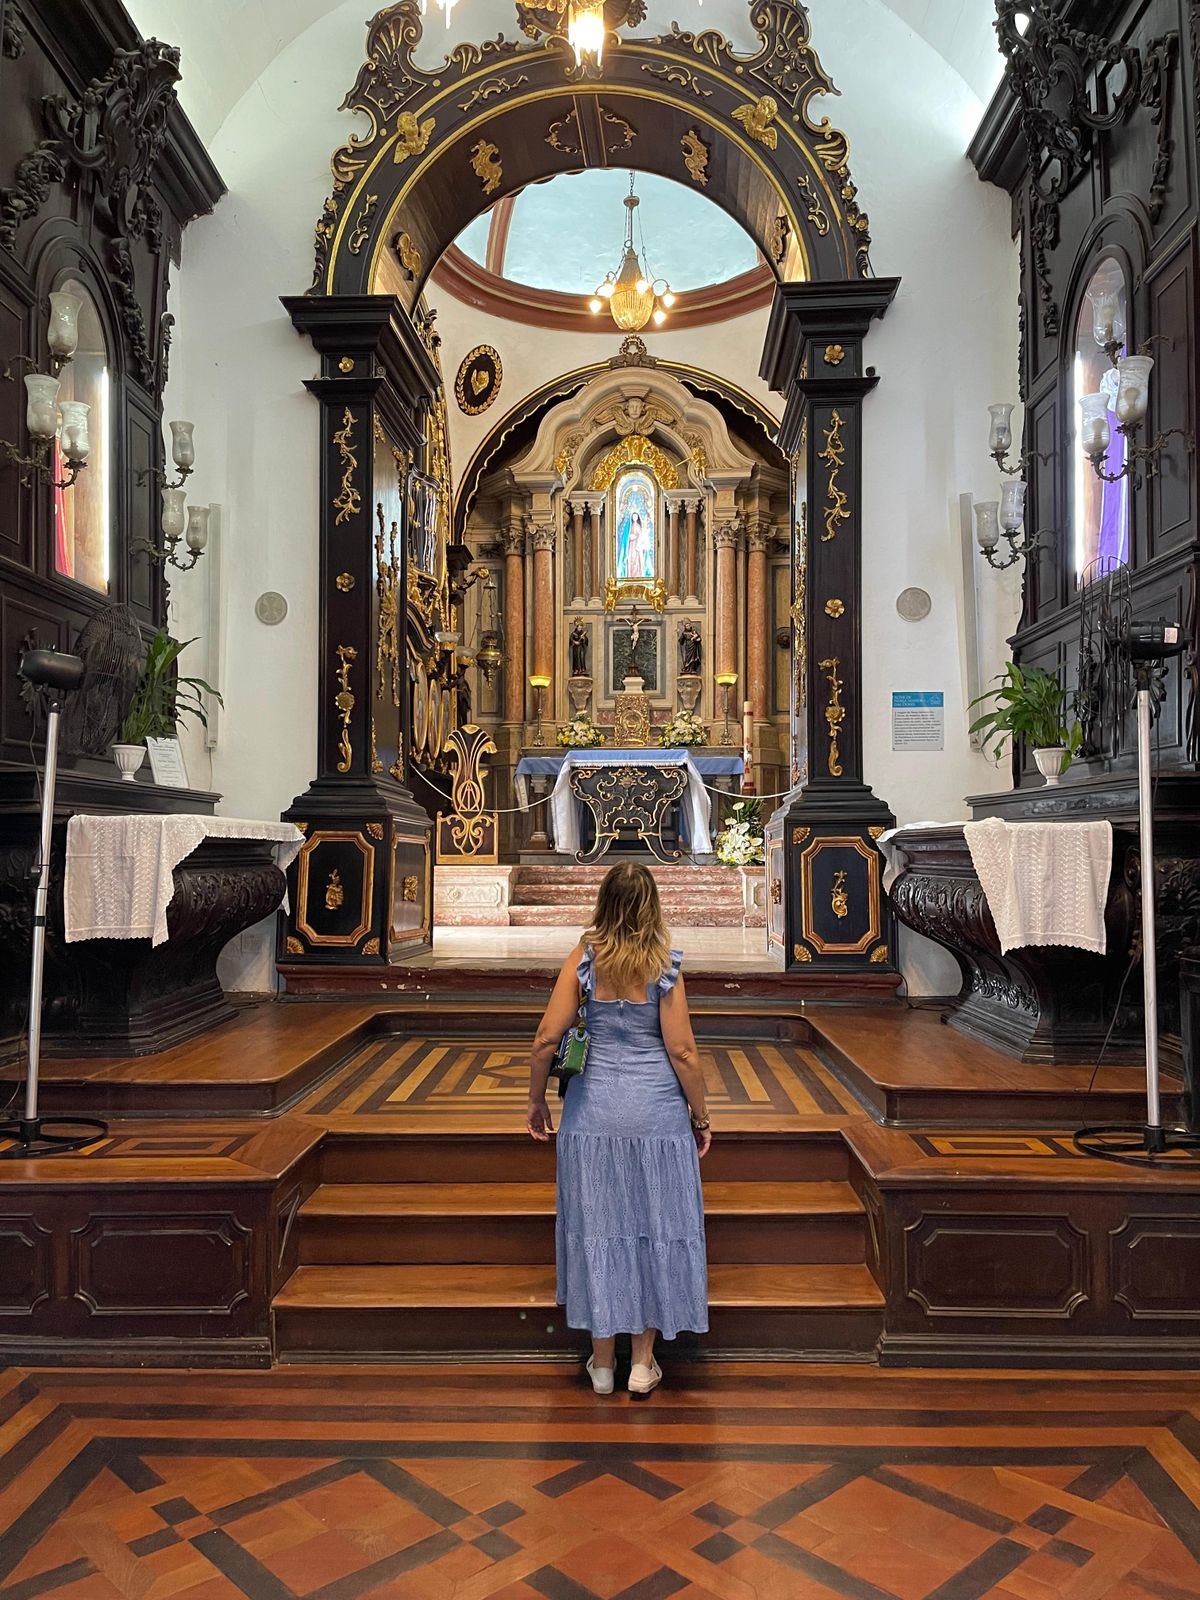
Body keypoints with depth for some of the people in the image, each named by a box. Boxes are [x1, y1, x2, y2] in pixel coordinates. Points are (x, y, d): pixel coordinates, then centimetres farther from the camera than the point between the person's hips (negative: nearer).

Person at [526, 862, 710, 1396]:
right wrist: (701, 1116, 3)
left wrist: (536, 1101, 6)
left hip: (595, 1106, 1)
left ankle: (602, 1361, 24)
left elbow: (546, 1039, -7)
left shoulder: (582, 958, -6)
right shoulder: (664, 965, -9)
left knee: (597, 1227, 13)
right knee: (655, 1227, 13)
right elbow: (681, 1051, -9)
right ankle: (643, 1362, 22)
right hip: (656, 1111, -1)